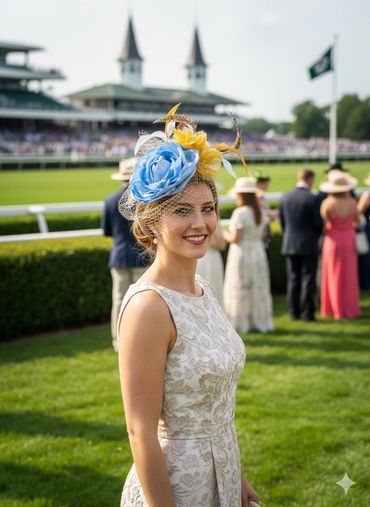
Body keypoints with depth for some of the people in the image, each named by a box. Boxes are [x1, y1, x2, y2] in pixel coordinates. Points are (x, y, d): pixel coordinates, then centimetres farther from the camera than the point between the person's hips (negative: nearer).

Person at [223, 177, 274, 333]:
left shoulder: (240, 213, -17)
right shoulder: (261, 213, 5)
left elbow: (235, 238, -18)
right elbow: (261, 236, 9)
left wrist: (223, 234, 0)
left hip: (241, 254, -7)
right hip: (259, 252, 7)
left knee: (240, 290, 3)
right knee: (258, 289, 12)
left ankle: (240, 323, 7)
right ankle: (259, 321, 17)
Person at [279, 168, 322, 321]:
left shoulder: (285, 197, 2)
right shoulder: (312, 199, -13)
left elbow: (281, 221, 6)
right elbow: (318, 223, -10)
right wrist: (315, 236, 9)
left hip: (289, 245, 5)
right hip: (308, 245, -4)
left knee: (293, 279, 10)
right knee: (308, 280, 1)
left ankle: (294, 312, 13)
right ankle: (307, 313, 2)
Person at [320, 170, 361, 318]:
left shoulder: (327, 203, -16)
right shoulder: (352, 202, -8)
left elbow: (323, 224, -12)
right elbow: (357, 222, 3)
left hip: (333, 240, -2)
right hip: (349, 240, 2)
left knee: (335, 276, 8)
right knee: (349, 276, 12)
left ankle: (338, 310, 11)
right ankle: (350, 309, 15)